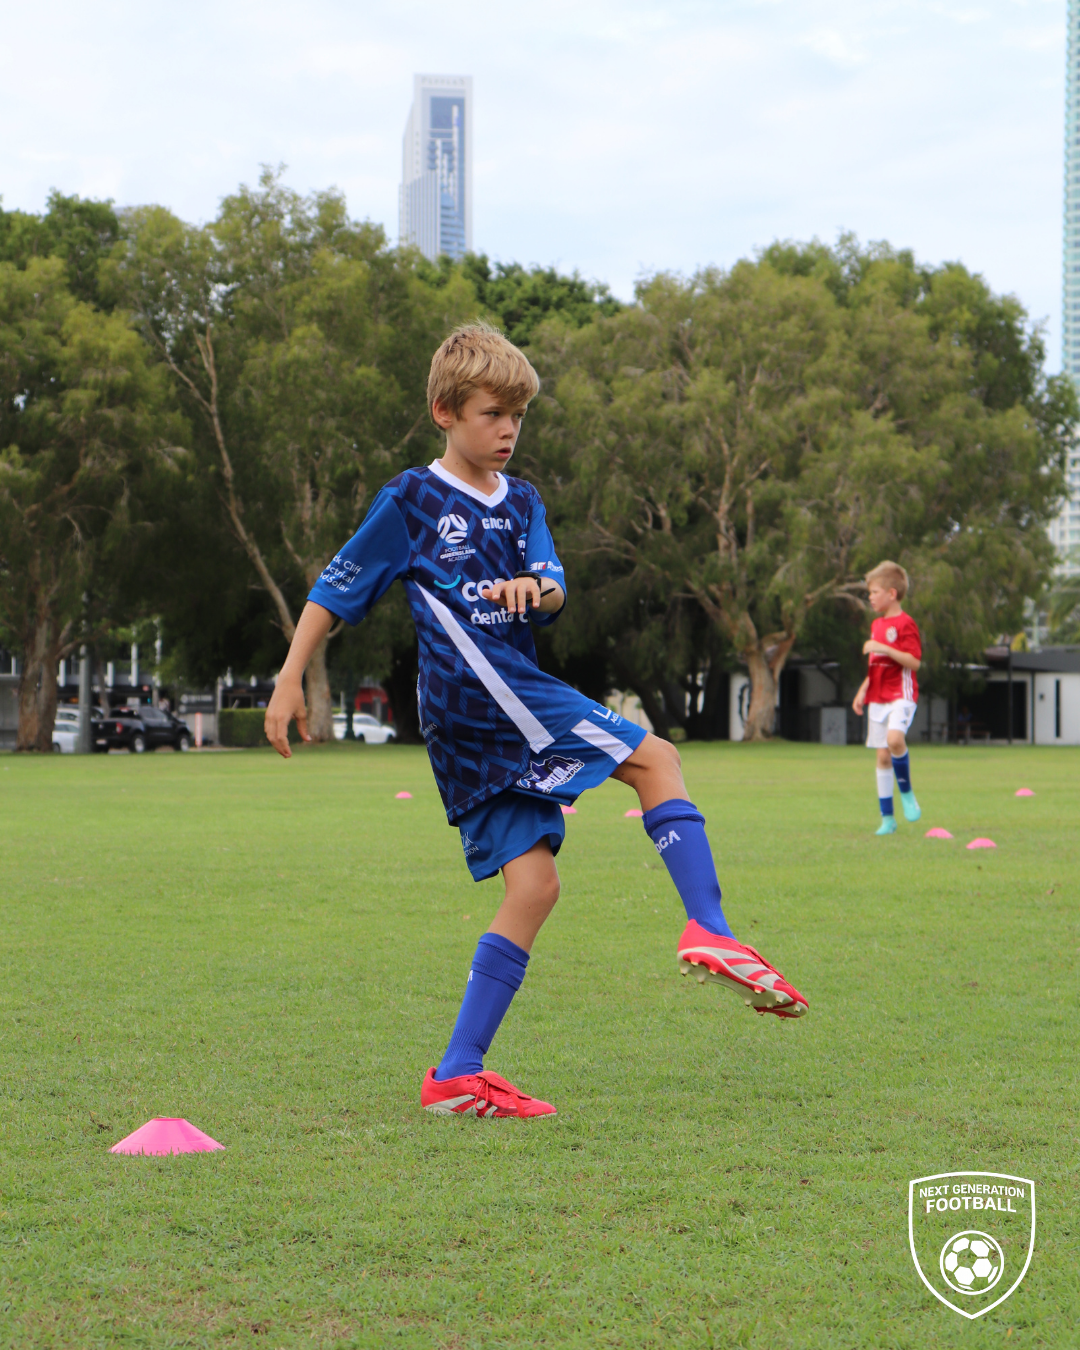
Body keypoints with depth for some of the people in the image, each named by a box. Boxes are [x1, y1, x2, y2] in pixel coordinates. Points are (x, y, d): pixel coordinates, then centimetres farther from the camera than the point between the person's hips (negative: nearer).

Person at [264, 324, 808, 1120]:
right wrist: (290, 683, 2)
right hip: (480, 689, -7)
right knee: (655, 759, -11)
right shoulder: (412, 500, 3)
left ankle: (459, 1076, 0)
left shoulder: (520, 503, 20)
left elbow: (555, 591, 4)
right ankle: (710, 931, -20)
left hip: (488, 725, 7)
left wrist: (535, 589, -20)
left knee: (533, 884, 1)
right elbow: (335, 592, 5)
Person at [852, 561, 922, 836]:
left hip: (901, 694, -8)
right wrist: (862, 691, 17)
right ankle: (887, 818, 7)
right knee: (882, 756, 4)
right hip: (878, 697, 8)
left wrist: (884, 648, -22)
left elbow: (914, 661, -17)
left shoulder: (905, 624, -8)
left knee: (894, 738, -31)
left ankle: (906, 791, -9)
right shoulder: (876, 625, 17)